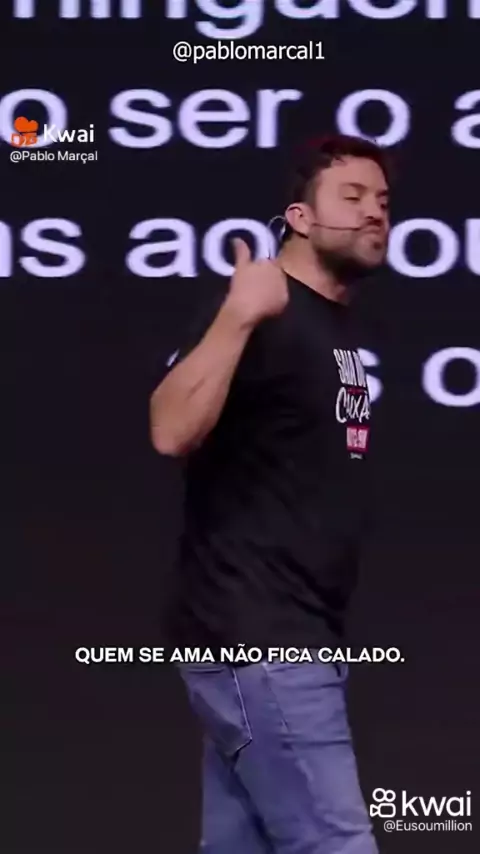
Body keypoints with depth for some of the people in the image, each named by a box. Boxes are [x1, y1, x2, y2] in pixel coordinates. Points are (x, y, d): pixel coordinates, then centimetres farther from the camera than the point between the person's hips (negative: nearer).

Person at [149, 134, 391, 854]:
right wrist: (237, 316, -34)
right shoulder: (261, 316, -12)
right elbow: (172, 432, -27)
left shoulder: (336, 325, 16)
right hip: (255, 637, -9)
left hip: (292, 636, 9)